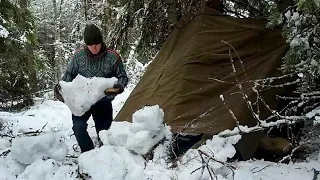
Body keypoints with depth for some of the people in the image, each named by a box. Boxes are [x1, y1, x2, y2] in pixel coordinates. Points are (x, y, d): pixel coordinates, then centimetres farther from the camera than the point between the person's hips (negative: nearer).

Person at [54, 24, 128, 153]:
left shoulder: (112, 57, -11)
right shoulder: (79, 56, -6)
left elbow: (122, 77, -3)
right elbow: (69, 74, 5)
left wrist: (119, 87, -26)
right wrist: (62, 88, -14)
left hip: (103, 102, 0)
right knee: (78, 126, -22)